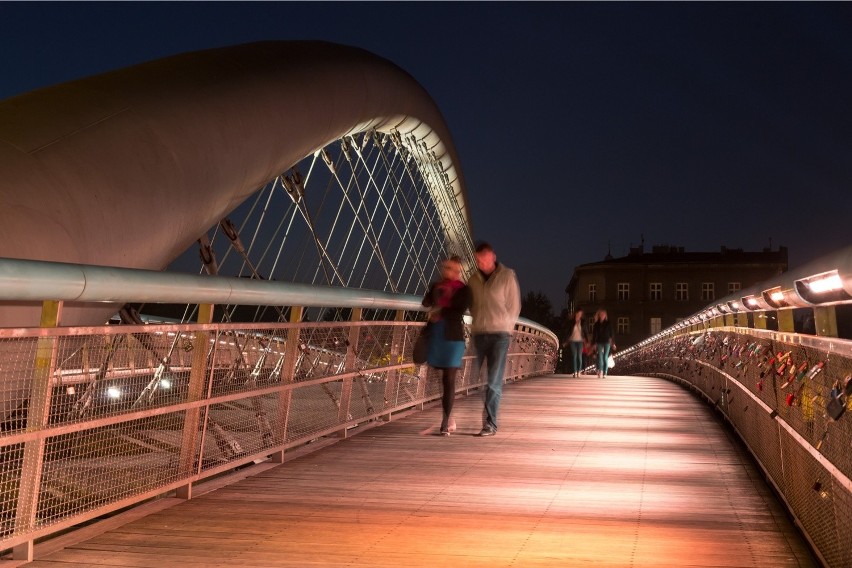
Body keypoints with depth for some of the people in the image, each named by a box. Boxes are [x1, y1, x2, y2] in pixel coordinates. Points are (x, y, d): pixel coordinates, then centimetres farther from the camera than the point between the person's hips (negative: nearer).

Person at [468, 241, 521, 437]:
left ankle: (490, 424, -3)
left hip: (499, 334, -4)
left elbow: (514, 307, 2)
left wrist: (503, 328, -1)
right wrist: (479, 322, 6)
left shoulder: (507, 276, -1)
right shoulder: (474, 279, 9)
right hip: (478, 333, 4)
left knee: (494, 382, -6)